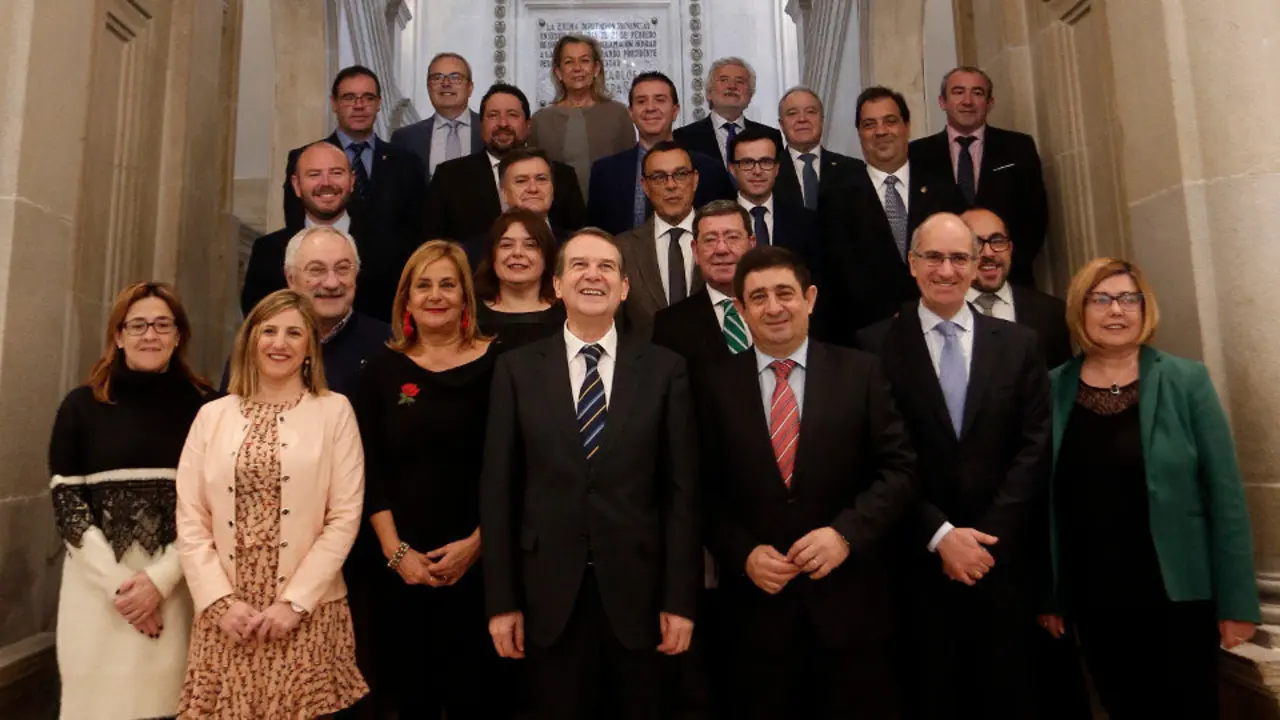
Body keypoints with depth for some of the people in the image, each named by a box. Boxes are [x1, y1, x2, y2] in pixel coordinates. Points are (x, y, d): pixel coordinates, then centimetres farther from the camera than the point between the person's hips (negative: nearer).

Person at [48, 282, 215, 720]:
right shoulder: (82, 405, 4)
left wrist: (161, 579, -8)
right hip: (97, 582, 1)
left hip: (177, 582, -1)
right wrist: (117, 583, -7)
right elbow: (66, 501, 1)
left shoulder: (203, 406, 1)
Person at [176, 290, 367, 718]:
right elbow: (190, 521, 4)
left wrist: (294, 601, -9)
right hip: (226, 616, 2)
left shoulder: (334, 411, -1)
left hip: (308, 613, -2)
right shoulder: (213, 415, 7)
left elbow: (345, 518, -5)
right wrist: (220, 601, -5)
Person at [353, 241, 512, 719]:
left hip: (478, 563, -2)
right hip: (401, 567, 2)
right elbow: (370, 471, 2)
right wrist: (396, 551, -6)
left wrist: (477, 543, -11)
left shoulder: (497, 364, -3)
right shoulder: (384, 369, 5)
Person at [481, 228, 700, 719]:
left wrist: (680, 600, -4)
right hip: (550, 596, 0)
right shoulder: (517, 369, 0)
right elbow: (498, 489, 0)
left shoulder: (665, 370, -1)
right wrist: (501, 601, -2)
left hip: (637, 591, 0)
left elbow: (681, 490, -2)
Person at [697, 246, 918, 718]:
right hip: (757, 607, 1)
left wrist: (846, 532, -15)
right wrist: (743, 553, -10)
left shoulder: (860, 372, 0)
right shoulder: (715, 386, 1)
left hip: (850, 604, 0)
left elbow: (899, 469, -3)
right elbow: (708, 493, 3)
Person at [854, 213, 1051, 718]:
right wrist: (940, 535, -12)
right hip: (920, 558, -2)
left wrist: (985, 536, -9)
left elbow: (1034, 447, 0)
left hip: (1003, 554, 2)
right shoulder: (876, 346, -3)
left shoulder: (1019, 344, 6)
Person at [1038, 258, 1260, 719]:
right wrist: (1048, 593, 2)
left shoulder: (1187, 381, -5)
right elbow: (1045, 498, 1)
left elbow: (1225, 493, -5)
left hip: (1179, 593, -1)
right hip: (1093, 600, 2)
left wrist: (1237, 600, -7)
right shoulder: (1052, 389, -1)